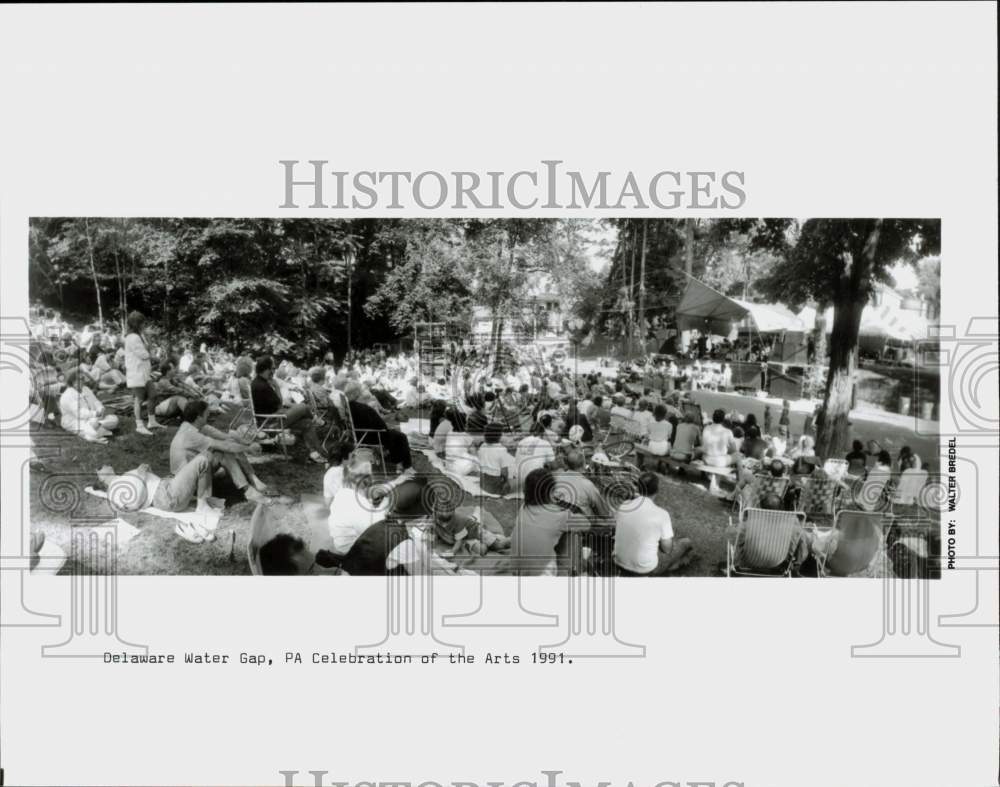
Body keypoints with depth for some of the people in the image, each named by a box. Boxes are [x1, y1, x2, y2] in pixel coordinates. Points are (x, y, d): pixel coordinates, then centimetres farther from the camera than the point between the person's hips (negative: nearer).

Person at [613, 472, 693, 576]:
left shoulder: (623, 506, -5)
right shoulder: (661, 514, -18)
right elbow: (667, 549, -10)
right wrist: (669, 529, 10)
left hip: (620, 565, 5)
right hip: (645, 570, -5)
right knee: (686, 542, 15)